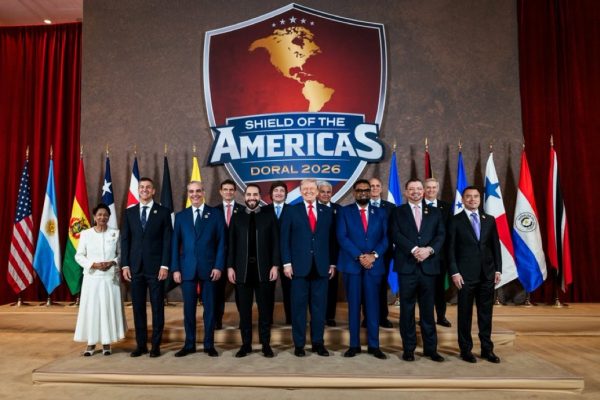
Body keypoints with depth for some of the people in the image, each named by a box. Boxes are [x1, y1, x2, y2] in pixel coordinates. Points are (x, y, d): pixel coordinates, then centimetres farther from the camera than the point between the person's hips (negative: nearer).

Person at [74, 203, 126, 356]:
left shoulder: (116, 233, 2)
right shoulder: (85, 234, 2)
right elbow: (79, 255, 3)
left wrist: (112, 263, -12)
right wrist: (93, 264, -11)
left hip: (110, 278, 0)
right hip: (92, 277, 0)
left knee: (109, 308, 2)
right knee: (91, 309, 2)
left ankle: (107, 343, 14)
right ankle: (91, 343, 15)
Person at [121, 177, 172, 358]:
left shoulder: (163, 212, 0)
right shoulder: (129, 212, 9)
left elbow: (167, 240, -3)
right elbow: (125, 240, 8)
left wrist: (165, 265, -10)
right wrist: (125, 265, 0)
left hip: (155, 267, -2)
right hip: (135, 267, 3)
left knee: (157, 307, 4)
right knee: (138, 307, 8)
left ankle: (156, 345, 14)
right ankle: (141, 344, 19)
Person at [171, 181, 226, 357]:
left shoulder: (215, 214, 3)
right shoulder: (181, 216, 9)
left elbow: (221, 242, 0)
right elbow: (176, 244, 7)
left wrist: (218, 266, -8)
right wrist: (175, 268, -1)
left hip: (209, 268, -1)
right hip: (187, 268, 2)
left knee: (209, 307, 6)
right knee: (189, 308, 7)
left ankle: (209, 345, 18)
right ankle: (189, 344, 21)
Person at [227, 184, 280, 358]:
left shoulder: (269, 217, 5)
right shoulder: (237, 218, 9)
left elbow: (275, 243, 1)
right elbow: (231, 244, 6)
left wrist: (275, 265, -7)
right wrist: (230, 267, -1)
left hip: (264, 269, -1)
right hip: (242, 269, 1)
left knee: (265, 309, 5)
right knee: (244, 309, 7)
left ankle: (266, 344, 16)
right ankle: (246, 344, 19)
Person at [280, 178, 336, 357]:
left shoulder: (327, 211, 9)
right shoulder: (291, 211, 4)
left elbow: (331, 239, 9)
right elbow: (285, 239, 1)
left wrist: (332, 263, 4)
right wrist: (287, 263, -6)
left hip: (321, 266, 2)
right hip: (299, 266, -2)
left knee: (319, 306, 8)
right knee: (299, 306, 5)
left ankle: (318, 342, 20)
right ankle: (299, 344, 16)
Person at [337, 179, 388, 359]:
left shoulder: (380, 213, 11)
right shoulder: (345, 212, 4)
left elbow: (385, 238, 4)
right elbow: (342, 237, -6)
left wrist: (374, 255, -12)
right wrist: (360, 256, -14)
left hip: (374, 265, 2)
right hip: (352, 264, -1)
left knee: (373, 305, 5)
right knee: (353, 305, 5)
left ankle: (374, 345, 15)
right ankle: (354, 345, 14)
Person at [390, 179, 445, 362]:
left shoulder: (434, 212, 14)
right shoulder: (398, 212, 7)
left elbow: (441, 235, 3)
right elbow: (396, 235, -5)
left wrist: (429, 249, -14)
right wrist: (414, 249, -17)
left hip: (428, 266, 2)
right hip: (406, 266, -1)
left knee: (428, 310, 8)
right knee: (407, 309, 5)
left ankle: (431, 348, 18)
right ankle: (408, 348, 14)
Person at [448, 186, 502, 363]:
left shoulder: (489, 220, 10)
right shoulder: (455, 221, -1)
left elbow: (496, 246, 10)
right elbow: (451, 249, -4)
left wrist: (498, 269, 4)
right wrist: (454, 272, -11)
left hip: (487, 274, 3)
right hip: (466, 274, -3)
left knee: (486, 313, 10)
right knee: (465, 313, 6)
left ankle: (487, 349, 22)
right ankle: (466, 349, 17)